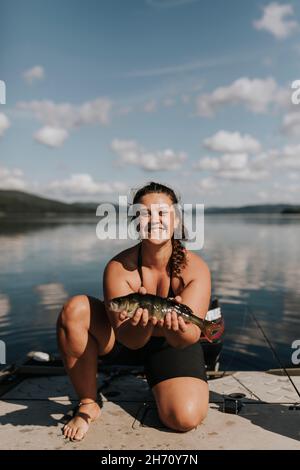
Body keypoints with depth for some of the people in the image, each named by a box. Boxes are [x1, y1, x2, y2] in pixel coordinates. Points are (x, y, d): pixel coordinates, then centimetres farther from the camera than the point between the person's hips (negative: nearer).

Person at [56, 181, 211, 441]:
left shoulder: (195, 268, -24)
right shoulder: (118, 268, -24)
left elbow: (189, 337, -31)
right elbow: (129, 338, -27)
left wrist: (175, 324, -55)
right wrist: (143, 322, -51)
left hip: (173, 344, 0)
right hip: (128, 338, 1)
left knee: (186, 418, -23)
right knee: (74, 310, -25)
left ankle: (159, 384, 15)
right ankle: (88, 403, -7)